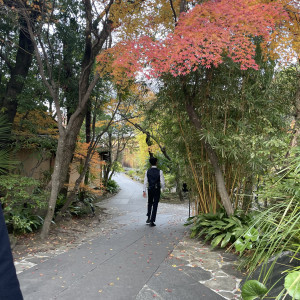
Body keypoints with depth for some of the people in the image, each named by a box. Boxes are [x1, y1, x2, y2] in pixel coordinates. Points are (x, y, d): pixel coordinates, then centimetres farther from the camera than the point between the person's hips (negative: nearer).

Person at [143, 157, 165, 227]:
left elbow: (145, 182, -4)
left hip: (150, 190, 2)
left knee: (150, 203, 23)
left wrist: (144, 191, -2)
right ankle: (152, 221, 3)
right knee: (155, 205, 4)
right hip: (157, 190, -2)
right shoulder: (160, 171, -9)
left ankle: (148, 218, 15)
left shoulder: (147, 171, -2)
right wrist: (163, 188, 12)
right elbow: (162, 182, -7)